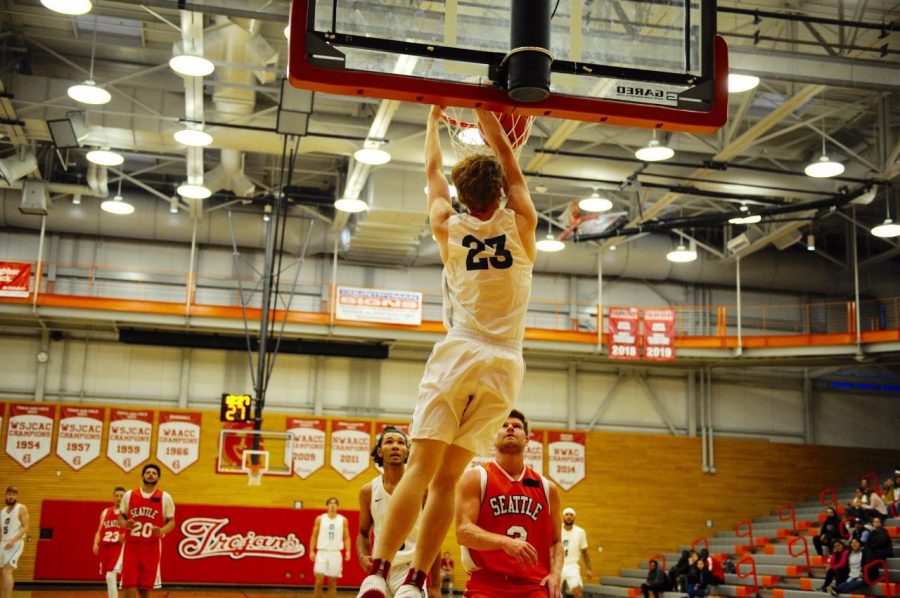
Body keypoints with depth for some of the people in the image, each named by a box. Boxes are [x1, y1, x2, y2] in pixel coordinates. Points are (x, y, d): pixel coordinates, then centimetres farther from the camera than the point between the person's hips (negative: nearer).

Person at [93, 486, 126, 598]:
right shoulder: (105, 512, 14)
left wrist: (126, 537, -22)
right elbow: (99, 530, 14)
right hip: (105, 547, 5)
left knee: (110, 576, -20)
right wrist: (96, 544, -2)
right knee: (109, 578, 11)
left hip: (119, 547, -5)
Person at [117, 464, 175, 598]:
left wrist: (162, 531, -17)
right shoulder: (129, 495, 5)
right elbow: (120, 517, 12)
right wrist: (125, 524, -11)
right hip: (131, 546, 0)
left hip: (152, 547, 0)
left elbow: (171, 522, 4)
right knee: (129, 586, -7)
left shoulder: (165, 497, 2)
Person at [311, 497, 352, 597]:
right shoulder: (320, 519, 2)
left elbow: (346, 537, 7)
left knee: (333, 582, 6)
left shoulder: (343, 520, 5)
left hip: (335, 553, 1)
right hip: (322, 552, -1)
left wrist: (348, 551, -6)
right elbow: (314, 536, 5)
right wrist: (311, 551, -4)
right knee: (319, 582, -6)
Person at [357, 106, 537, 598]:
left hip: (459, 356, -2)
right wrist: (485, 111, 29)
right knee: (447, 477, 3)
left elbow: (431, 169, 22)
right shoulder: (521, 225, 6)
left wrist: (435, 115, 37)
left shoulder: (448, 226, 5)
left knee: (421, 468, -9)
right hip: (504, 364, 2)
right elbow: (510, 165, 21)